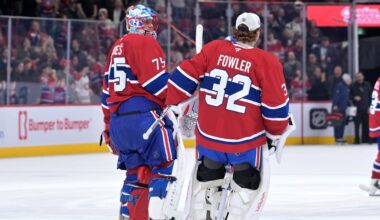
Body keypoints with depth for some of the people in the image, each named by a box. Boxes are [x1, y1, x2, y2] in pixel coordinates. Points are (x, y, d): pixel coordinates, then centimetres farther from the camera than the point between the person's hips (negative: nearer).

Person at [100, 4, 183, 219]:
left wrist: (109, 128, 28)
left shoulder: (117, 48, 24)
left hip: (117, 119, 9)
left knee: (137, 172, 14)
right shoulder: (145, 43, -3)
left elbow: (108, 91, 25)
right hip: (142, 115, -9)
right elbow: (157, 82, -14)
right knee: (165, 165, -8)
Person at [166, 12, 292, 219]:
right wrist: (275, 132, 8)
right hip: (246, 139, -3)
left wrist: (172, 105, 10)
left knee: (207, 179, 23)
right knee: (248, 186, 14)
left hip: (208, 134, 3)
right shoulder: (267, 62, -12)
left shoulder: (213, 49, -3)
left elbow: (185, 76, -2)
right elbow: (276, 105, -9)